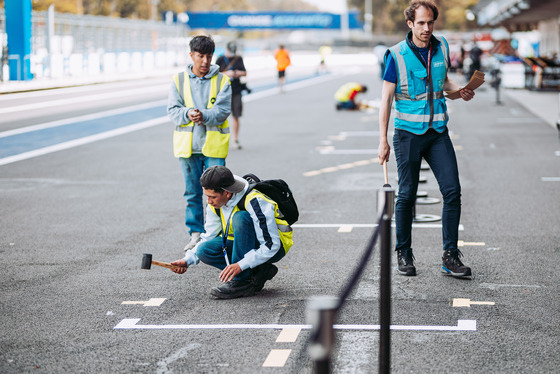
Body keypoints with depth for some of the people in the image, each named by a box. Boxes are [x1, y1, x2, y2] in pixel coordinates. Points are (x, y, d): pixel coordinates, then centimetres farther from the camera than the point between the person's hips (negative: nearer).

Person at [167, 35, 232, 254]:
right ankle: (196, 234, 19)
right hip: (187, 144, 2)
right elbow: (172, 110, 1)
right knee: (192, 192, 9)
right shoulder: (179, 80, 8)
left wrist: (204, 115, -26)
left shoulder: (221, 80, 2)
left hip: (214, 145, -2)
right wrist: (188, 114, -20)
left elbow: (223, 110, -8)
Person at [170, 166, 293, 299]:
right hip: (245, 245, 7)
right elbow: (209, 237, 7)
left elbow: (271, 245, -29)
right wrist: (188, 260, -8)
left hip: (275, 247, -7)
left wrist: (240, 265, -36)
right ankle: (257, 273, -8)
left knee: (240, 217, -32)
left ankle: (242, 282, -27)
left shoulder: (254, 202, -29)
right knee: (204, 250, -15)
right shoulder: (215, 204, -6)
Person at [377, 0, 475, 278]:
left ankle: (450, 256, 1)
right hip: (408, 133, -4)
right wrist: (383, 140, -7)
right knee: (407, 195, 1)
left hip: (438, 132, 4)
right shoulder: (397, 55, -5)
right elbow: (386, 97, -3)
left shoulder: (441, 47, 7)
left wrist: (460, 90, 2)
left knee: (452, 191, -5)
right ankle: (403, 254, 16)